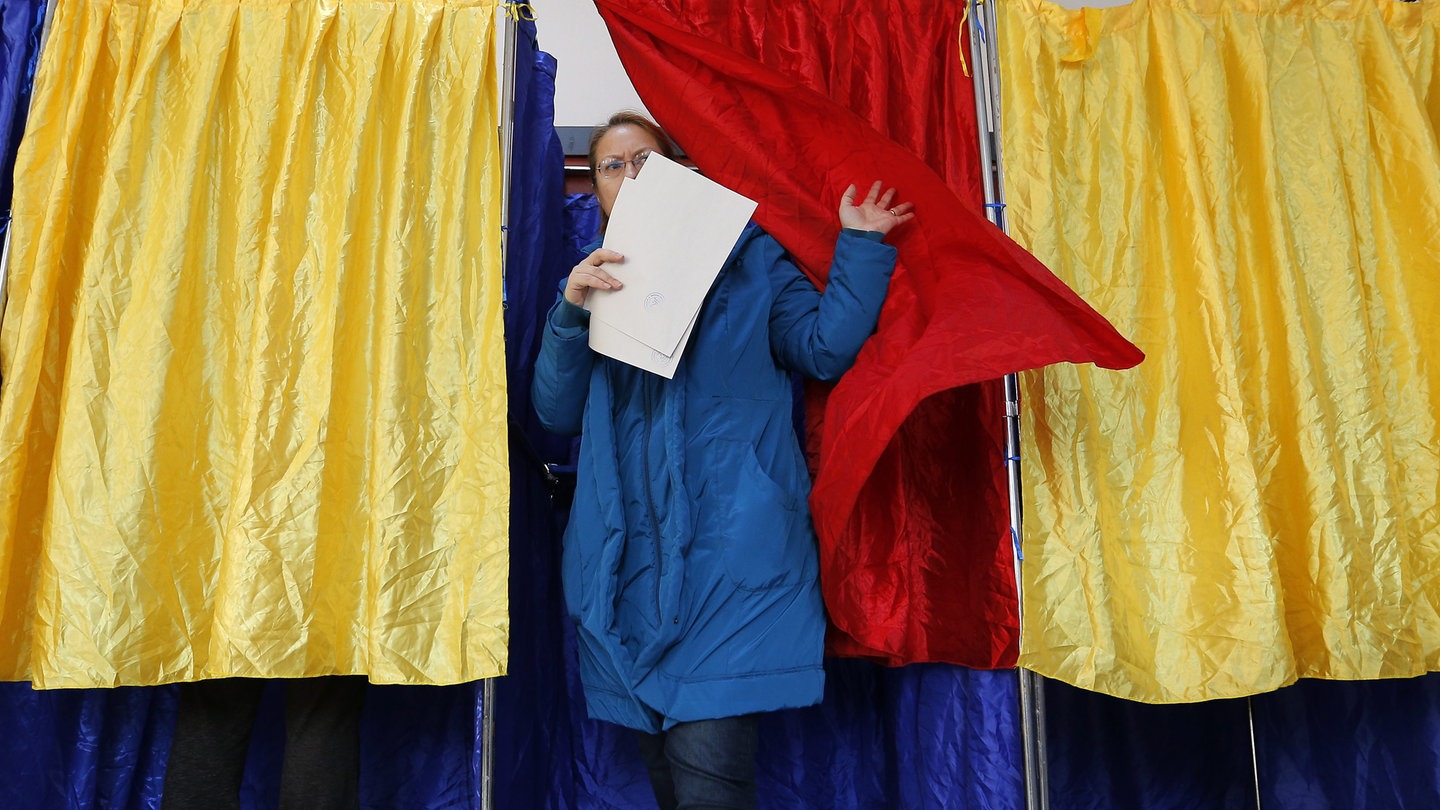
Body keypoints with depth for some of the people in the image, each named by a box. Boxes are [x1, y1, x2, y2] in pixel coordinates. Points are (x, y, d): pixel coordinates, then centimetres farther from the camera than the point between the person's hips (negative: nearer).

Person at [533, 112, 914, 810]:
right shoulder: (593, 277, 17)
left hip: (729, 544, -3)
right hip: (625, 549, 4)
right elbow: (556, 412, 7)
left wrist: (861, 247, -7)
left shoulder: (746, 255, 10)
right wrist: (570, 310, -7)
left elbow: (825, 348, 1)